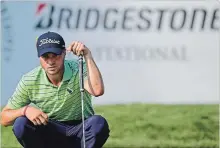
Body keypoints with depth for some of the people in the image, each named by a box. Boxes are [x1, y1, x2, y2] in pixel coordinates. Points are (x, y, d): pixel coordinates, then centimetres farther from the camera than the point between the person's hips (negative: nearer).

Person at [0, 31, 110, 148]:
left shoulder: (78, 69, -14)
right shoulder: (29, 80, -9)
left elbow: (97, 91, -37)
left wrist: (87, 55, -36)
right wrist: (25, 110, -28)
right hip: (48, 136, 1)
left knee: (99, 123, -33)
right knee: (21, 124, -28)